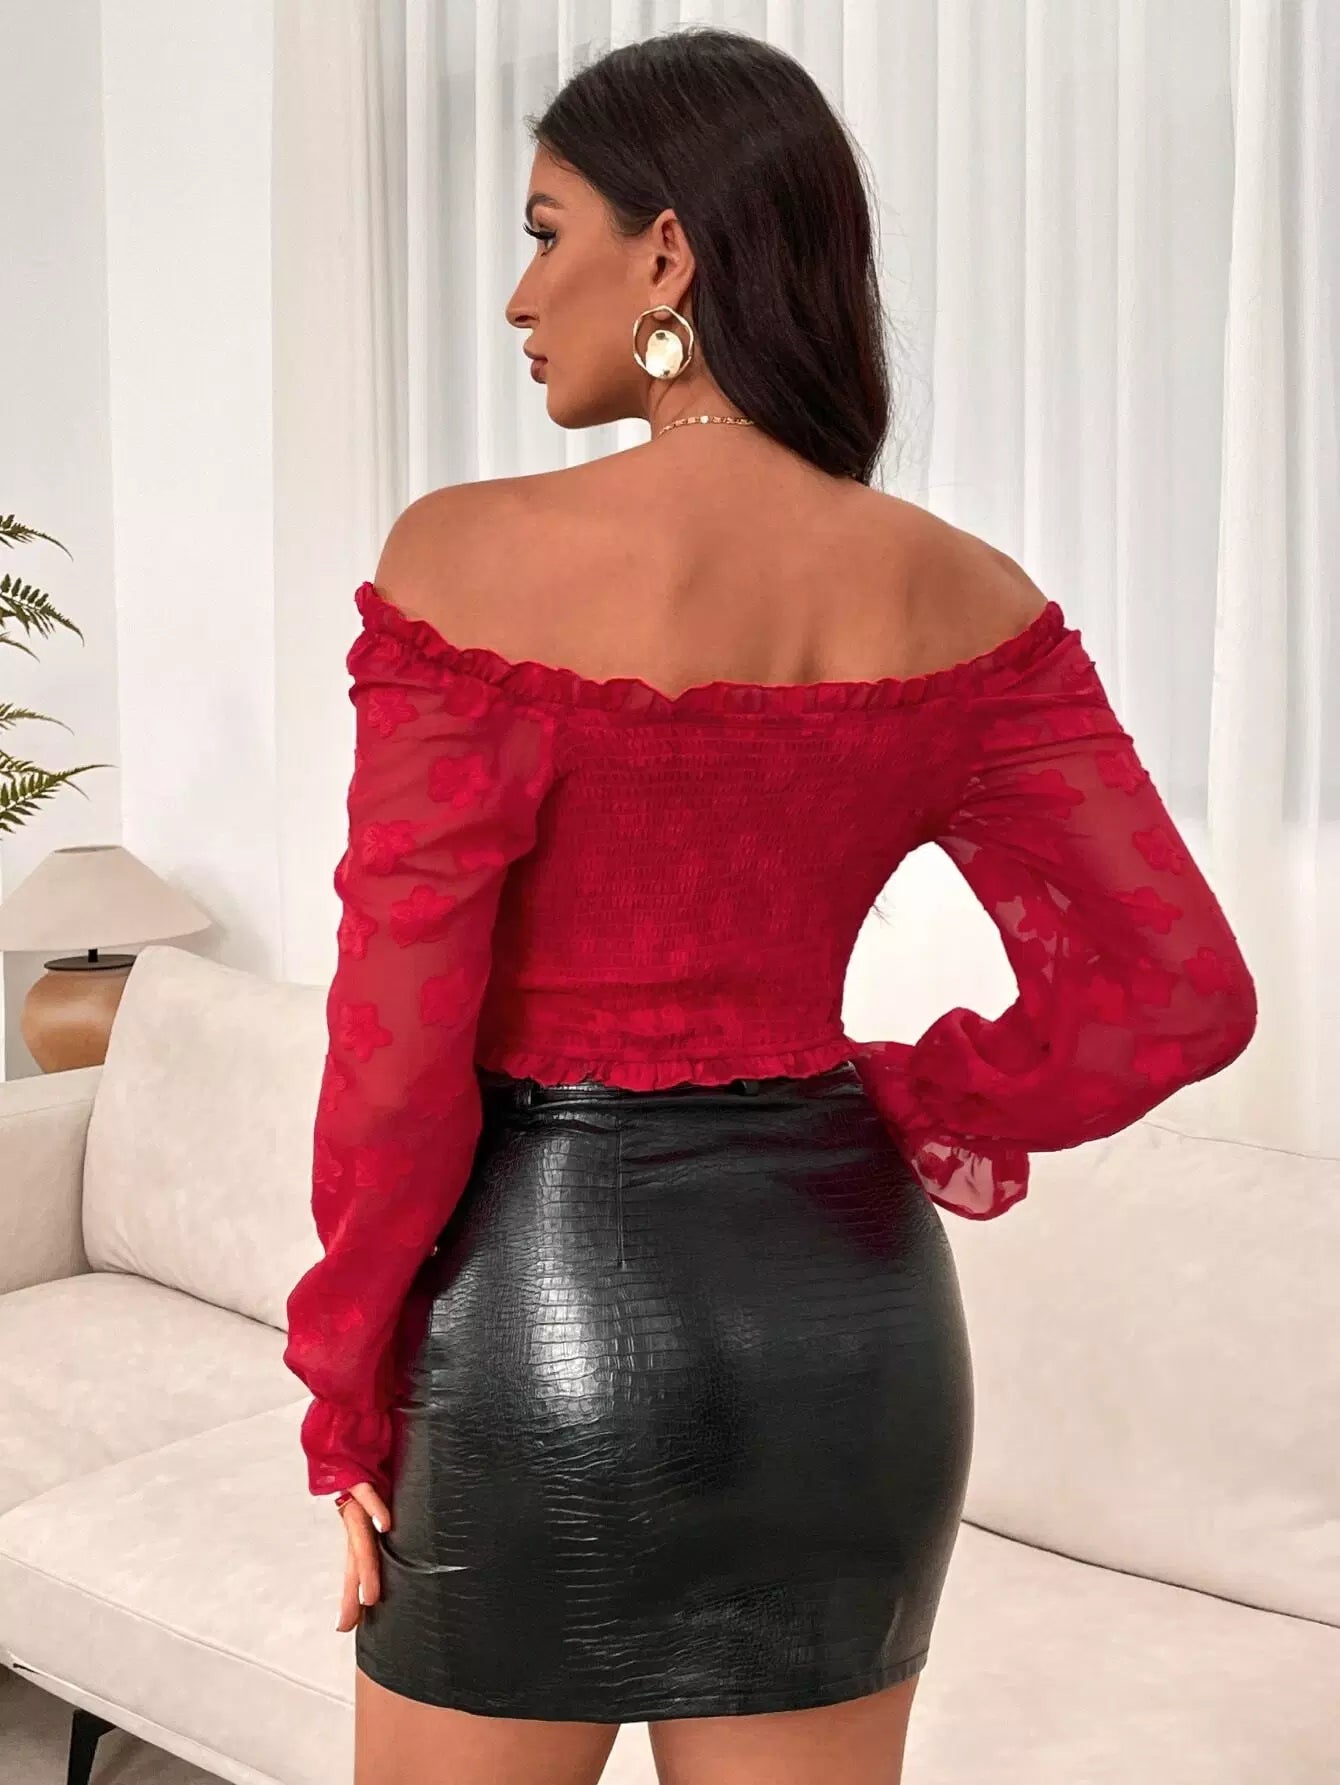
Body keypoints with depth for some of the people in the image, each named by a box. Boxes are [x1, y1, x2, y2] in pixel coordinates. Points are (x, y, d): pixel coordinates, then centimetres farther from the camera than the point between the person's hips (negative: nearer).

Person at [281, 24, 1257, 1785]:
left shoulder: (473, 560, -15)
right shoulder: (963, 601, -4)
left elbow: (405, 1026, -14)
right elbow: (1181, 992, -6)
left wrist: (350, 1386, -2)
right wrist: (911, 1109, 8)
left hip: (545, 1294, -4)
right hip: (844, 1303, 4)